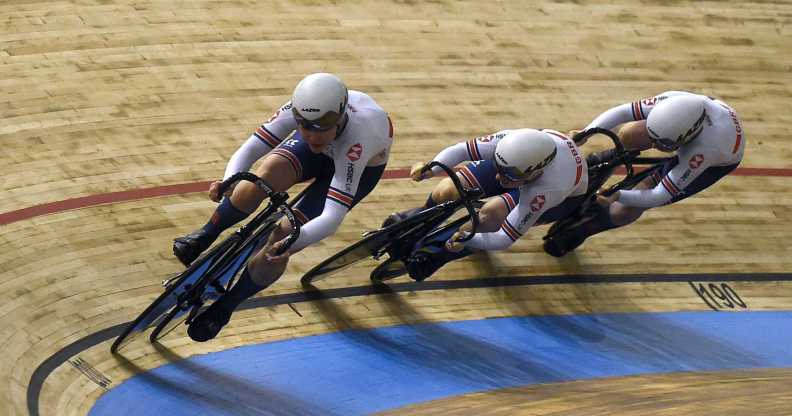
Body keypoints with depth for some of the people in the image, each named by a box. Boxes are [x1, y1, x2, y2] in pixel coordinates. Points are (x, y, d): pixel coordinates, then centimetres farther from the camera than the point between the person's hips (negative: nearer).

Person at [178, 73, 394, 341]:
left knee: (284, 235, -20)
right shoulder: (301, 110, -34)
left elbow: (332, 218, -48)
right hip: (323, 151, 3)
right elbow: (247, 152, -30)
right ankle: (204, 238, -7)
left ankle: (223, 308, 0)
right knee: (268, 173, -31)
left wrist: (291, 241, -63)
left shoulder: (357, 138, -45)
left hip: (362, 167, -3)